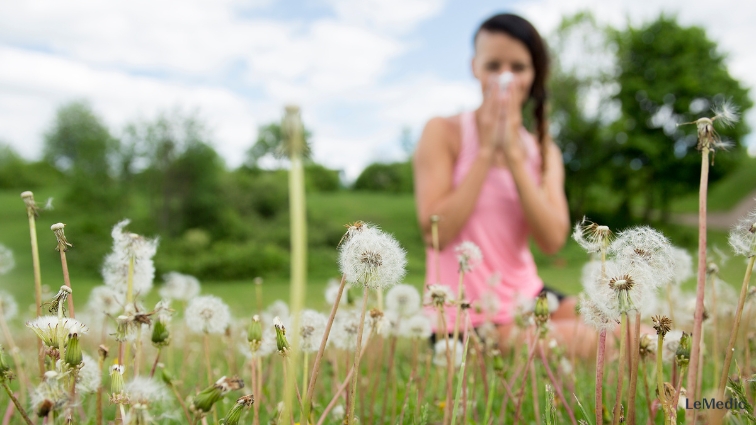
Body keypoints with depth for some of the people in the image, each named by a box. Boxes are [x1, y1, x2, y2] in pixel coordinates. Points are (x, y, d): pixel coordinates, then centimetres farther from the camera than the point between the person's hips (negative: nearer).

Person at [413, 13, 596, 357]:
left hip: (527, 298, 6)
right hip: (467, 318, -6)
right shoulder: (443, 132, -6)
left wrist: (514, 154, -14)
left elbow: (553, 241, -8)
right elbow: (435, 234, -17)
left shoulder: (543, 151, 8)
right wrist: (486, 151, -16)